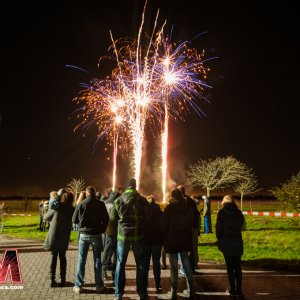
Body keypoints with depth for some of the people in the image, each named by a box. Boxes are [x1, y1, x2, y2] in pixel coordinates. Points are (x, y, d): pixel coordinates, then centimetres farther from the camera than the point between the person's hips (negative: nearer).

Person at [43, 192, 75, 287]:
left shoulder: (57, 207, -10)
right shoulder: (72, 210, -4)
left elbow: (46, 217, 2)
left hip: (53, 235, -2)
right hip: (64, 237, 2)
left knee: (53, 256, 7)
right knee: (62, 256, 13)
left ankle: (52, 279, 6)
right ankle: (63, 279, 13)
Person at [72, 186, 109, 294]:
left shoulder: (81, 204, -6)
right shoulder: (100, 204, -6)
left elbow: (74, 220, 0)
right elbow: (106, 219, -4)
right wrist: (102, 230, 10)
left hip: (83, 234, 0)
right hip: (96, 234, 0)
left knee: (81, 260, 9)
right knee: (97, 259, 9)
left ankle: (78, 286, 12)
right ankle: (99, 285, 13)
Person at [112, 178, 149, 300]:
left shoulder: (118, 200, -7)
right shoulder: (143, 200, -7)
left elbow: (114, 217, 4)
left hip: (123, 235, 0)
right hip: (138, 236, 0)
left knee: (120, 264, 11)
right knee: (140, 265, 12)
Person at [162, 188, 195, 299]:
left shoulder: (169, 208, -10)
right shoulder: (187, 207, 2)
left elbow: (164, 225, -8)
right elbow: (191, 223, 8)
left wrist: (164, 239, 2)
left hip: (172, 240, -4)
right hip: (185, 239, 4)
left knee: (174, 266, 3)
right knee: (187, 264, 12)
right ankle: (190, 290, 17)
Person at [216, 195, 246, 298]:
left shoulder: (222, 212, -6)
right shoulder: (238, 212, 2)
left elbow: (218, 228, -6)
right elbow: (242, 226, 2)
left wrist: (220, 240, 7)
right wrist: (236, 235, 13)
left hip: (226, 243, -3)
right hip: (238, 242, 3)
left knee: (230, 266, 6)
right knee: (237, 266, 11)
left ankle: (232, 289, 12)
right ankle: (239, 290, 14)